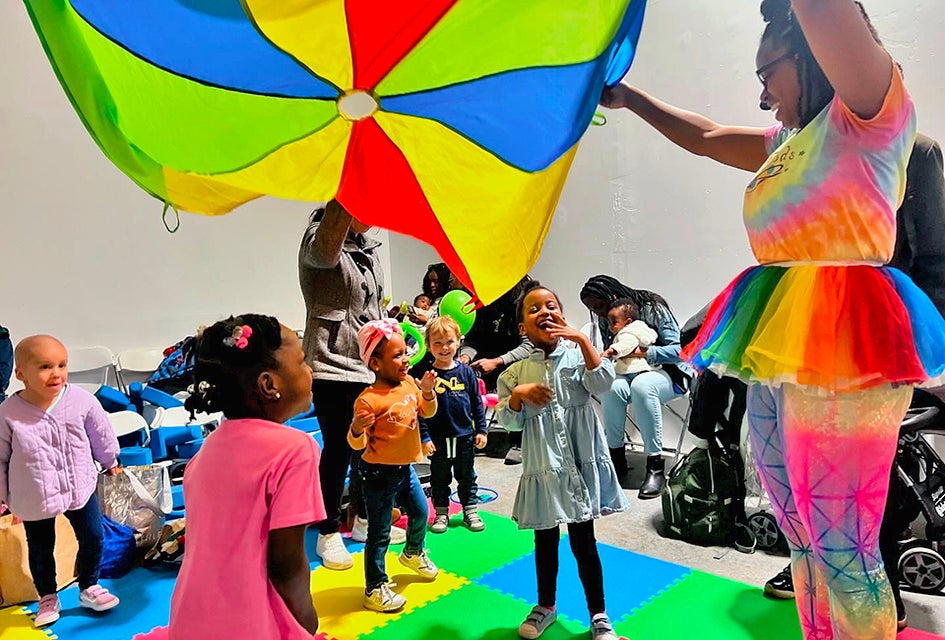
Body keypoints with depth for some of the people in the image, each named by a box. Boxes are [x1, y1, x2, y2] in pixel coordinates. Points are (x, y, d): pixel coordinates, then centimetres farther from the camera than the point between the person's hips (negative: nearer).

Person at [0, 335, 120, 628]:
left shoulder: (81, 399, -17)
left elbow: (101, 434, 0)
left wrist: (111, 461, 14)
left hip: (80, 487, 1)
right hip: (34, 498, -1)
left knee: (93, 538, 11)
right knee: (40, 549, 17)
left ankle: (89, 588, 35)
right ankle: (47, 598, 40)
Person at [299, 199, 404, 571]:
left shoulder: (370, 248, 13)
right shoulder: (319, 240, -11)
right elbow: (326, 250, -39)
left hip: (369, 365, 8)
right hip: (333, 364, -8)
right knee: (338, 450, -1)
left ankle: (364, 519, 34)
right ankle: (328, 534, 17)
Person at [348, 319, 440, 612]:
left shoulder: (409, 384, -3)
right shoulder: (368, 400, -23)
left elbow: (428, 412, 10)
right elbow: (358, 443, -18)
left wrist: (428, 392, -9)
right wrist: (357, 429, -40)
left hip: (405, 468, 7)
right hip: (379, 473, -7)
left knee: (420, 512, 24)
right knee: (380, 533, 4)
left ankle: (413, 554, 53)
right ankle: (374, 589, 20)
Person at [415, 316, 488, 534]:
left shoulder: (466, 371, -2)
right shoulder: (426, 374, -8)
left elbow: (477, 402, 4)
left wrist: (481, 430, 2)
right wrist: (424, 436, -10)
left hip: (465, 436, 1)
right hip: (438, 438, -1)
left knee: (467, 476, 15)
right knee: (439, 478, 13)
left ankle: (470, 511, 30)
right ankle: (441, 514, 28)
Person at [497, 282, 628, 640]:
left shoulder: (577, 357, -2)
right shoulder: (516, 373, 0)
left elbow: (603, 383, -20)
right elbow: (510, 423, -2)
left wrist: (582, 338, -24)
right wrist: (518, 394, -20)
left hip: (580, 464, -1)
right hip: (542, 467, 2)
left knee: (583, 540, 8)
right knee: (545, 540, 17)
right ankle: (545, 606, 38)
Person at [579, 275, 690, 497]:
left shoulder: (652, 308, -13)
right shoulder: (604, 320, 3)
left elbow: (677, 350, -16)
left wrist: (641, 352, -30)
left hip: (667, 372, -4)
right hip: (632, 374, 5)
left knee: (641, 385, -38)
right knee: (611, 387, -31)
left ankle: (655, 466, -31)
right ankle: (616, 458, -17)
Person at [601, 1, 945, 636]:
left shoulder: (870, 117, -3)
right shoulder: (787, 143, 21)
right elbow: (704, 136, 32)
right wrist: (629, 96, 36)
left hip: (841, 347, -8)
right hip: (777, 351, 9)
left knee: (844, 552, -1)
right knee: (806, 544, 16)